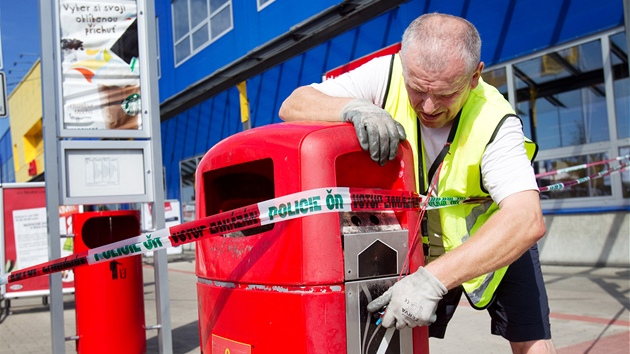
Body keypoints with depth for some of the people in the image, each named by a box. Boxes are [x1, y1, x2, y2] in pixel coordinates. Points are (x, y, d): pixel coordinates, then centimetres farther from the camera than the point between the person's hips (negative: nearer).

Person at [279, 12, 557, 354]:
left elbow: (527, 220, -43)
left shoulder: (495, 123, -31)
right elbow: (293, 106, -23)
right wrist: (354, 107, -44)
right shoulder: (386, 75, -24)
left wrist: (433, 279, -53)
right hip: (415, 244, 2)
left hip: (496, 243, -1)